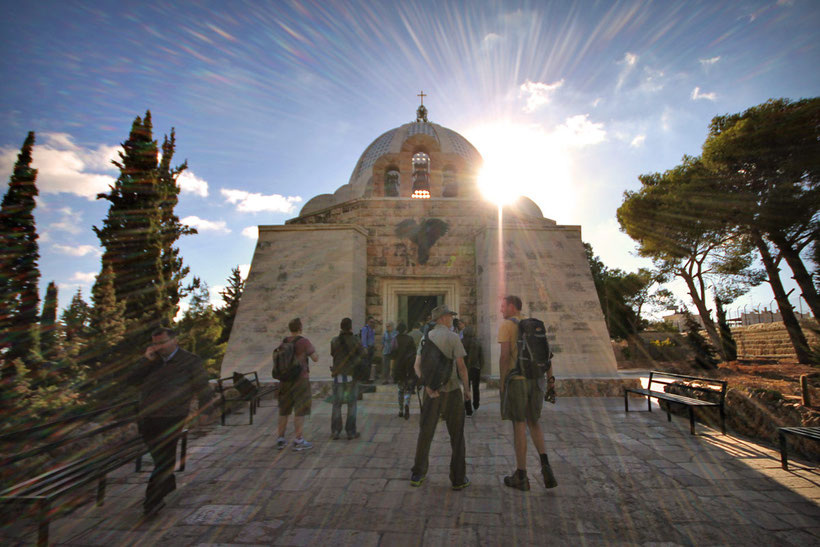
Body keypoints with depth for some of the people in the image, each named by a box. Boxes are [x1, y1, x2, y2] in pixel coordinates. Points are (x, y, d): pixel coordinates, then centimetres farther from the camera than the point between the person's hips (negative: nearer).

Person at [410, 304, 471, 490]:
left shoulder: (426, 338, 6)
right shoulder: (453, 337, -10)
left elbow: (417, 365, -4)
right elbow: (461, 366, -13)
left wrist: (427, 386, -11)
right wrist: (467, 389, -2)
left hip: (431, 392, 4)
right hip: (451, 391, -4)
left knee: (425, 433, 13)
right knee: (456, 435, 8)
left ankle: (418, 475, 20)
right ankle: (458, 478, 12)